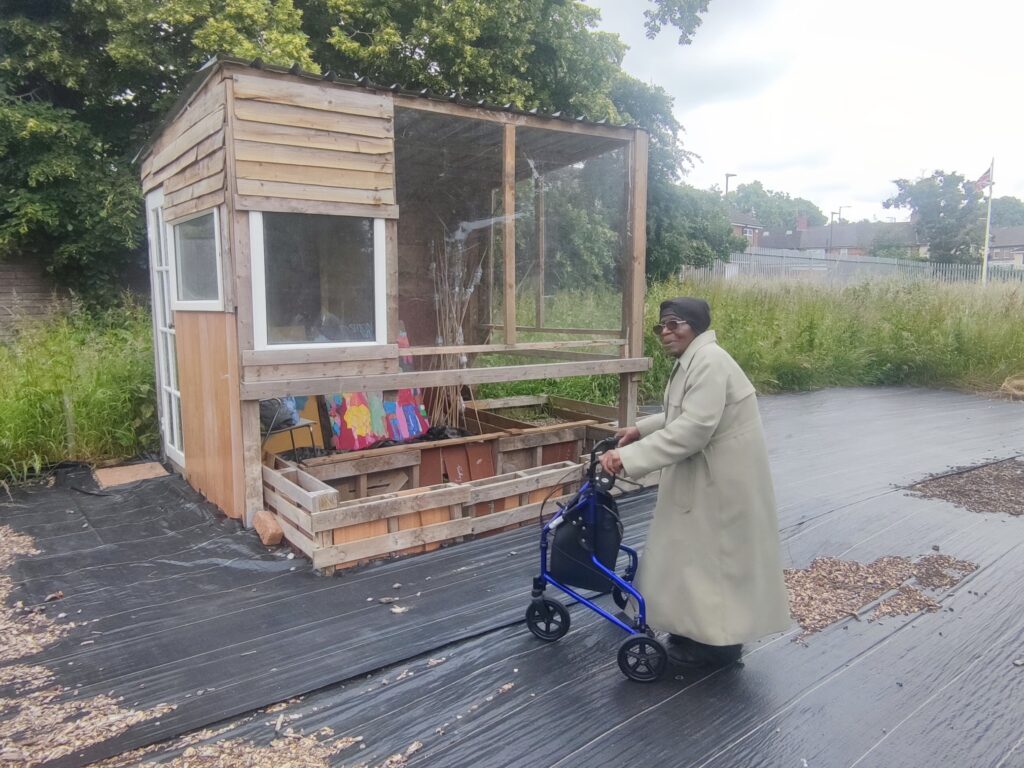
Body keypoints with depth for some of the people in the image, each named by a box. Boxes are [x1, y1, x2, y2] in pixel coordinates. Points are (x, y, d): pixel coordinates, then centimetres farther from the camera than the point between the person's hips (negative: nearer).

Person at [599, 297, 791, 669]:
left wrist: (630, 457, -33)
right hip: (707, 472, 10)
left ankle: (719, 642, 17)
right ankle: (702, 632, 32)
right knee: (698, 552, 18)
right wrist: (641, 429, 14)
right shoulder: (692, 360, 11)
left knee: (714, 553, 1)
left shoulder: (709, 361, -23)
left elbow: (694, 428, -32)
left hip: (724, 476, -10)